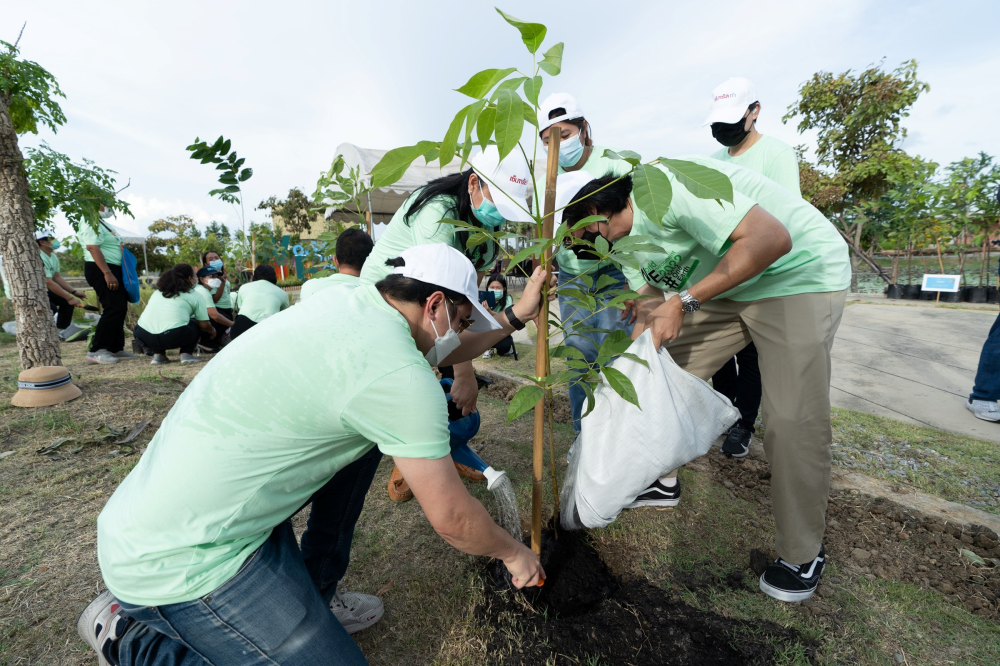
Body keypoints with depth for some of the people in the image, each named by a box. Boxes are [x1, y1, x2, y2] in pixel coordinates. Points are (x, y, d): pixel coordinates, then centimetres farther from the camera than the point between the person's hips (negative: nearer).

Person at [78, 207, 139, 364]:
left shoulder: (100, 223, 20)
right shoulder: (91, 224, -11)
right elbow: (93, 248, -21)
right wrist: (107, 273, -28)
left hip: (112, 269, 11)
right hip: (100, 269, -10)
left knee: (120, 309, 10)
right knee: (114, 309, -15)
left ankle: (116, 349, 15)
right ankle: (96, 351, -11)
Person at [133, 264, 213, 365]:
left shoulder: (157, 292, 26)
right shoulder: (195, 297, 11)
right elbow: (204, 325, 9)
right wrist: (212, 331, 32)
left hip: (142, 337, 5)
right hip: (173, 338, -5)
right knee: (194, 323, 23)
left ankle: (158, 355, 18)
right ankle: (186, 354, 6)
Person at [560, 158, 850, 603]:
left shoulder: (665, 186, -28)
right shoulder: (625, 240, 1)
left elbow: (771, 237, -31)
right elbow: (649, 308, 6)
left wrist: (685, 302, -29)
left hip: (800, 273, -8)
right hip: (727, 287, 8)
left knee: (793, 419, -13)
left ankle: (802, 554, 9)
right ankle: (662, 481, 21)